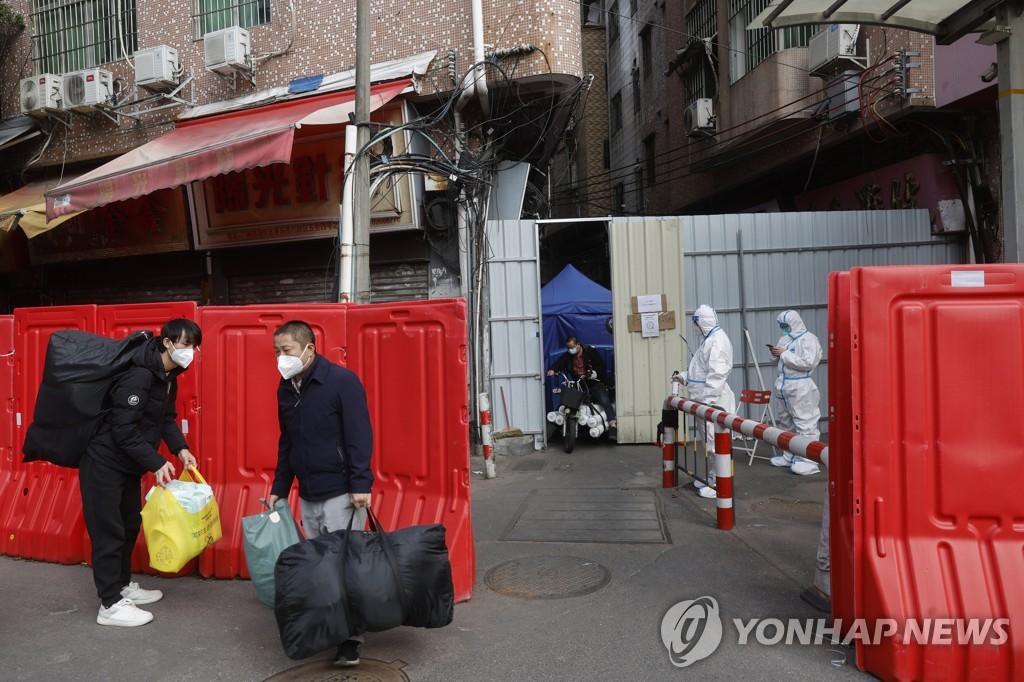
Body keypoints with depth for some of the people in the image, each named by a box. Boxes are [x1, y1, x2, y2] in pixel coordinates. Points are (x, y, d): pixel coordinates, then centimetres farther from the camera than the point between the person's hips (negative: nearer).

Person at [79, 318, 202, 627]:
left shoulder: (168, 376, 4)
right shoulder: (139, 375, -27)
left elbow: (166, 418, 9)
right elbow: (124, 429, -28)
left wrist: (180, 448, -6)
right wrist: (156, 463, -28)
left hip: (128, 464, 10)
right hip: (105, 462, -10)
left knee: (130, 525, 18)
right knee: (108, 531, -2)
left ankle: (123, 585, 34)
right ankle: (110, 605, 7)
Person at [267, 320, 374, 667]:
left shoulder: (342, 380, -13)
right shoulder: (286, 389, 9)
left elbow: (359, 434, -16)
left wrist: (360, 484, -20)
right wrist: (279, 488, 17)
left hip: (341, 492, -7)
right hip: (307, 495, 7)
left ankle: (351, 636, 8)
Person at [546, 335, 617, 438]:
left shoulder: (590, 351, -1)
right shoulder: (567, 356, 9)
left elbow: (601, 364, -5)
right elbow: (559, 362, -9)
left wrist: (595, 372, -25)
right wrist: (552, 370, -31)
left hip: (594, 383, -5)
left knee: (604, 400, -26)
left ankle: (613, 425, -32)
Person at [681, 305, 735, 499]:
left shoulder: (718, 340, -15)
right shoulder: (709, 339, 16)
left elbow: (717, 374, -23)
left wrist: (707, 399, -26)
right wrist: (684, 377, 20)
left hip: (713, 401, -10)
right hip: (705, 399, 10)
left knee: (714, 441, -6)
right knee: (708, 439, 17)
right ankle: (711, 477, 29)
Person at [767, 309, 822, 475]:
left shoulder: (808, 339, -9)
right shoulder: (785, 339, 15)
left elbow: (808, 362, -21)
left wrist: (784, 354, -17)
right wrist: (776, 354, 3)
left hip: (800, 389, -9)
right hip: (783, 386, 9)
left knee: (805, 425, -7)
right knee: (786, 423, 14)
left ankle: (808, 461, -7)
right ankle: (790, 456, 24)